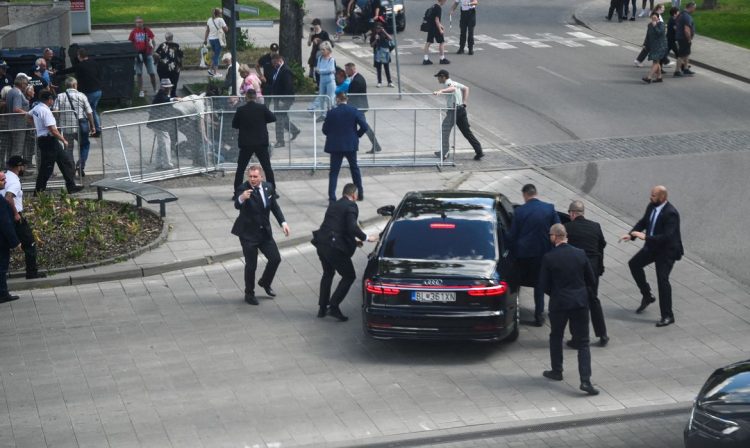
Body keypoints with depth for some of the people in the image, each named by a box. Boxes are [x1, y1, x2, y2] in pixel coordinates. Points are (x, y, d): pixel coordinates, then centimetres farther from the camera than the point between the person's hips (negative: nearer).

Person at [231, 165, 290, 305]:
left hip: (265, 231, 5)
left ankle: (265, 283, 34)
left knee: (275, 259, 8)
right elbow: (237, 206, -37)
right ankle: (249, 294, 20)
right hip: (248, 233, -5)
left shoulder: (268, 187, -2)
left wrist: (283, 222, 3)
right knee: (251, 265, -1)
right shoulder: (243, 189, -19)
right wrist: (241, 198, -60)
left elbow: (274, 206, 12)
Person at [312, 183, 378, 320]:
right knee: (349, 276, 5)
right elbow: (352, 228, -19)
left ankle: (322, 308, 30)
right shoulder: (351, 206, -6)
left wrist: (353, 240, 27)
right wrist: (366, 238, -5)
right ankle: (333, 307, -3)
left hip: (321, 244, 8)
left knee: (328, 274, 27)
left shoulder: (333, 205, 19)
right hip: (334, 247, -8)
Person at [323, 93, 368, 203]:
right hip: (351, 144, 2)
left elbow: (325, 130, -3)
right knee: (354, 168, 20)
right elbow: (364, 127, -10)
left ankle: (332, 197, -6)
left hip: (335, 145, -2)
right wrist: (357, 135, 7)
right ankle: (360, 193, 27)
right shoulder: (354, 111, -6)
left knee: (334, 171, 2)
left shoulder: (332, 112, -8)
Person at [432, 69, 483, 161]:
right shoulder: (454, 83, 19)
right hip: (461, 109, 9)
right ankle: (479, 151, 6)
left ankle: (444, 153, 2)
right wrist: (464, 102, 21)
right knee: (467, 132, 10)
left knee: (445, 131, 1)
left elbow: (452, 88, -33)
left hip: (453, 110, -9)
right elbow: (466, 88, 30)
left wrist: (441, 91, -47)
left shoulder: (448, 83, -9)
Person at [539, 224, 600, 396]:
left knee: (556, 337, 22)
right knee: (583, 343, 3)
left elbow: (543, 284, -6)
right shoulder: (580, 254, -3)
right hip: (580, 302, 2)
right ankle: (585, 380, -8)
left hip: (559, 304, -2)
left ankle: (556, 371, 32)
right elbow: (591, 280, 5)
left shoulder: (549, 258, -12)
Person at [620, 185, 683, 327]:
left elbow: (667, 237, -33)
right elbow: (643, 222, 11)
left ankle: (667, 316, 0)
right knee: (634, 264, 14)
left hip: (667, 250, -9)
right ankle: (647, 296, 28)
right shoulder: (652, 206, -3)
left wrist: (645, 237, -33)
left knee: (662, 280, -10)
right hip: (652, 246, 9)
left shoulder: (670, 213, -28)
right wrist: (631, 234, -6)